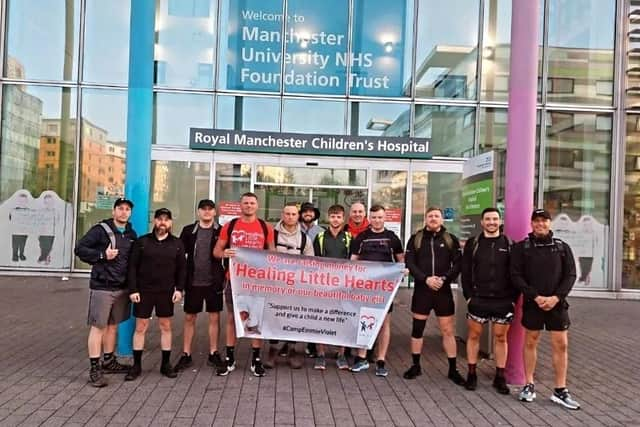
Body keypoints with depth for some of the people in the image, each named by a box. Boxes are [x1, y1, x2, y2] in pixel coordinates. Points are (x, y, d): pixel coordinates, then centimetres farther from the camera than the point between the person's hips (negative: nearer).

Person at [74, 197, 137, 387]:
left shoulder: (131, 234, 10)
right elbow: (80, 249, -10)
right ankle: (94, 369, 5)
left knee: (113, 326, 15)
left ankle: (109, 361, 28)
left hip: (122, 287, 6)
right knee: (98, 326, -2)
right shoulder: (101, 229, -8)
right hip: (102, 287, -6)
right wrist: (102, 255, -19)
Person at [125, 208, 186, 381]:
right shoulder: (142, 241, 0)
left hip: (166, 292, 1)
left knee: (166, 327, 8)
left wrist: (179, 289, -5)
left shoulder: (177, 243, 3)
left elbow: (182, 268, 4)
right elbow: (133, 267, -2)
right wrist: (133, 289, -8)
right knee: (140, 328, 5)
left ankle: (166, 364, 18)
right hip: (144, 291, -1)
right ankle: (136, 365, 16)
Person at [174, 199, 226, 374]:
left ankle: (213, 354, 19)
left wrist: (226, 276, -6)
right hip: (193, 281, 1)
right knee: (189, 318, 8)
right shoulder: (188, 230, 3)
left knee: (214, 317, 6)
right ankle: (186, 355, 19)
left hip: (214, 282, 0)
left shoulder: (221, 231, 1)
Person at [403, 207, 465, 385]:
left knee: (448, 331, 5)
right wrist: (425, 278, -17)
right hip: (421, 290, 0)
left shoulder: (451, 239, 4)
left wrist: (444, 278, -17)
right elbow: (410, 263, -3)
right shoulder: (416, 239, 3)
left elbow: (458, 264, -1)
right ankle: (416, 366, 22)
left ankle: (453, 370, 17)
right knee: (417, 329, 8)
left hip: (443, 291, 0)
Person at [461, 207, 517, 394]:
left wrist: (513, 297, -3)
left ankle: (500, 377, 20)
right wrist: (468, 295, -5)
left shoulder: (509, 244, 3)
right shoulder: (472, 243, 2)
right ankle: (472, 374, 19)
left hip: (503, 301, 0)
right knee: (473, 336, 7)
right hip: (478, 299, 0)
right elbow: (465, 271, 2)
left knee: (501, 338, 8)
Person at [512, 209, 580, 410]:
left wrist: (556, 297, -13)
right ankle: (529, 385, 19)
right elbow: (516, 276, -5)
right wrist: (535, 296, -15)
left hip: (557, 303, 1)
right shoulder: (521, 247, 0)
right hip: (532, 303, -1)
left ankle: (560, 391, 13)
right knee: (530, 342, 8)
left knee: (561, 344, 2)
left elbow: (570, 275, 1)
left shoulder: (562, 247, 5)